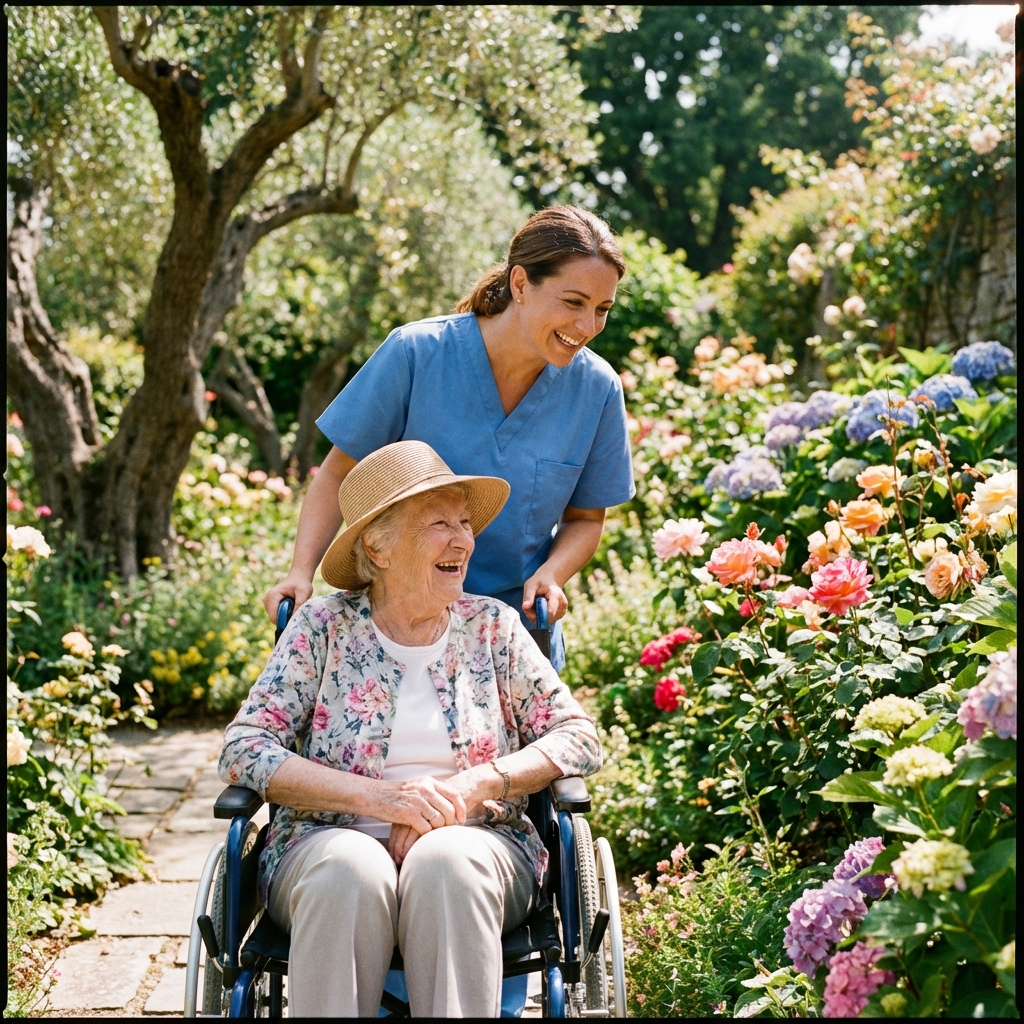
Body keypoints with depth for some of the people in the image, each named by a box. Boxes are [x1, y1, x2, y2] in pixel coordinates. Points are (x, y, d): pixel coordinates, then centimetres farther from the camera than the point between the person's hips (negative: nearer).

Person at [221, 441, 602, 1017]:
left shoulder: (494, 628, 11)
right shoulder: (323, 626, 6)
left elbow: (580, 738, 6)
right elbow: (243, 751, -3)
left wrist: (476, 784, -12)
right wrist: (376, 796, -16)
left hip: (476, 842, 1)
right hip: (331, 838, -1)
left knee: (446, 862, -34)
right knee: (350, 870, -36)